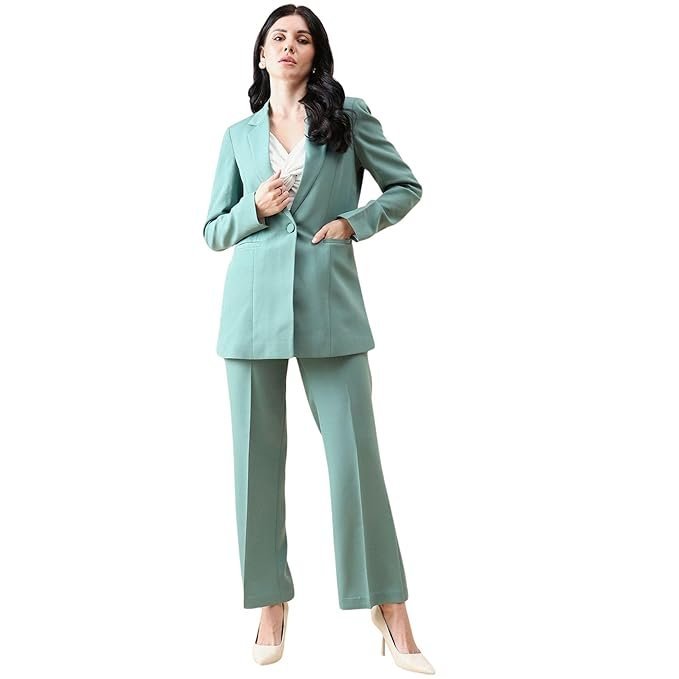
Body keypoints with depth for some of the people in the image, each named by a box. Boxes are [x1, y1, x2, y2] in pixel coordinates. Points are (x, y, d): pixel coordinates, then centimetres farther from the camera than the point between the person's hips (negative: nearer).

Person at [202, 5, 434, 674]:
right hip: (254, 304, 2)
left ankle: (389, 607, 7)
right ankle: (271, 602, 16)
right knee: (257, 455, 4)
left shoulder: (349, 116, 8)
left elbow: (406, 186, 13)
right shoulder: (239, 134, 14)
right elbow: (212, 231, 15)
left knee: (354, 452, -4)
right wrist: (254, 210, -5)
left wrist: (355, 222, -3)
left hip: (328, 301, -2)